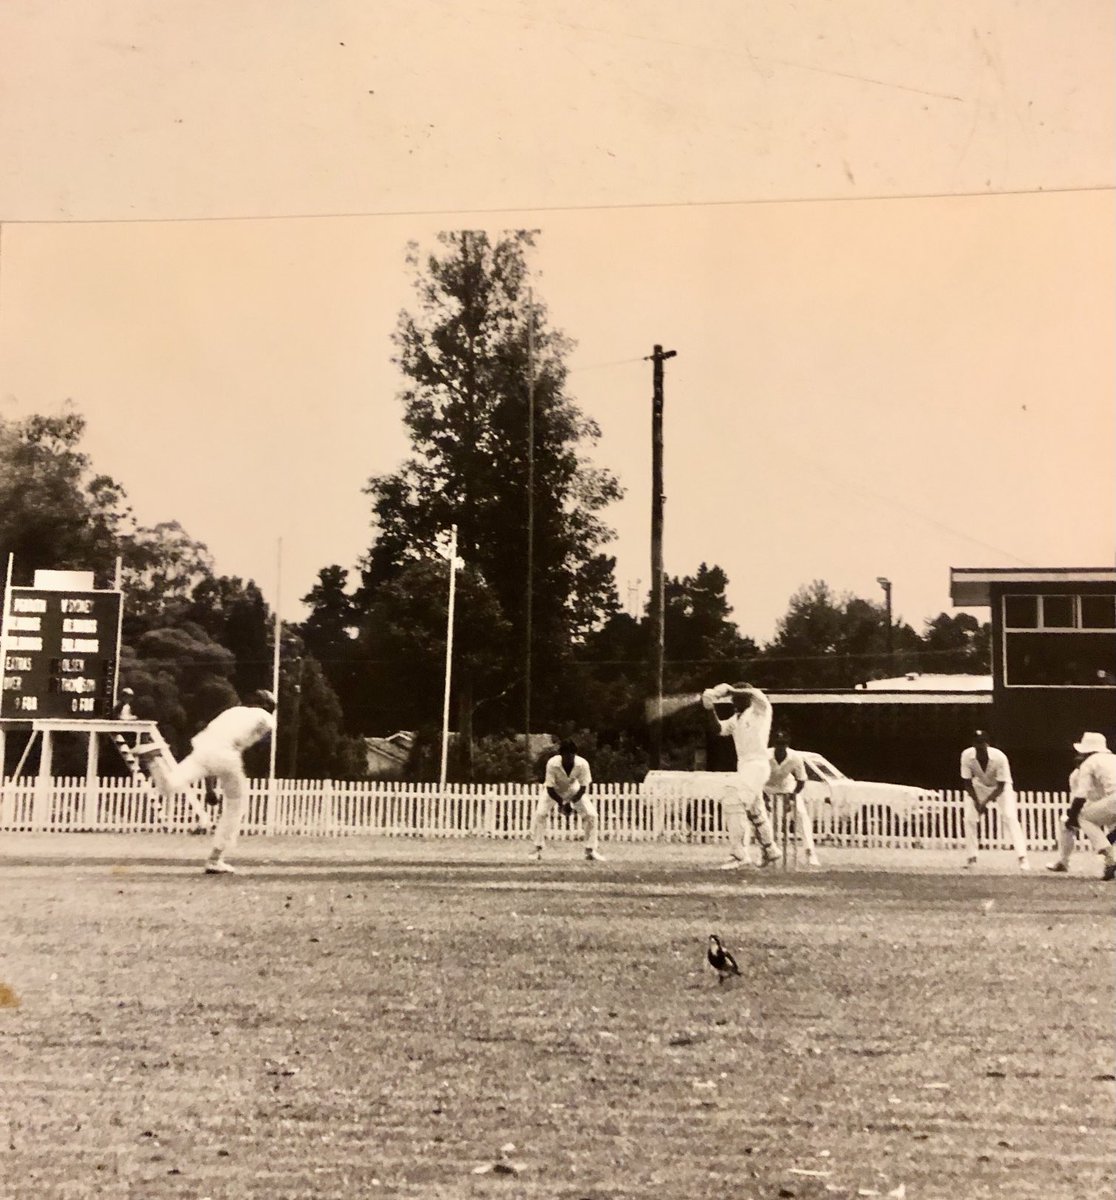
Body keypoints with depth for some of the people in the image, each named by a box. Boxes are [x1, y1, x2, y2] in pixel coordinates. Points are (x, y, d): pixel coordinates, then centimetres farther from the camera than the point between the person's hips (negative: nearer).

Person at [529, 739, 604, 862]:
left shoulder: (583, 764, -32)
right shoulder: (552, 763, -35)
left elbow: (583, 787, -21)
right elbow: (549, 788, -26)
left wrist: (571, 803, -31)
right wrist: (561, 803, -36)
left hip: (574, 791, 1)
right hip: (554, 791, -1)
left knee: (591, 814, -12)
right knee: (540, 814, -21)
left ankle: (590, 850, 4)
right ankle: (537, 849, -5)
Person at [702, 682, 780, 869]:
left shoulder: (760, 710, -5)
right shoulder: (736, 719, 18)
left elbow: (756, 694, -27)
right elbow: (718, 729, 7)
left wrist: (729, 691, -23)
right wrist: (711, 709, -6)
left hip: (756, 765, -10)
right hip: (744, 767, 10)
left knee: (732, 803, -22)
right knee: (755, 811, 20)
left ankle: (738, 853, -23)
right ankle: (769, 850, 36)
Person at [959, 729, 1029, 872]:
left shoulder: (999, 757, -35)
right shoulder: (967, 756, -28)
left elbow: (1001, 786, -26)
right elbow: (967, 783, -17)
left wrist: (985, 802, -35)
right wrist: (977, 803, -26)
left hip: (1001, 786, -2)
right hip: (978, 786, 3)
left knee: (1010, 817, -19)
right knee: (969, 818, -8)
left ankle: (1022, 858, -20)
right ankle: (971, 858, 6)